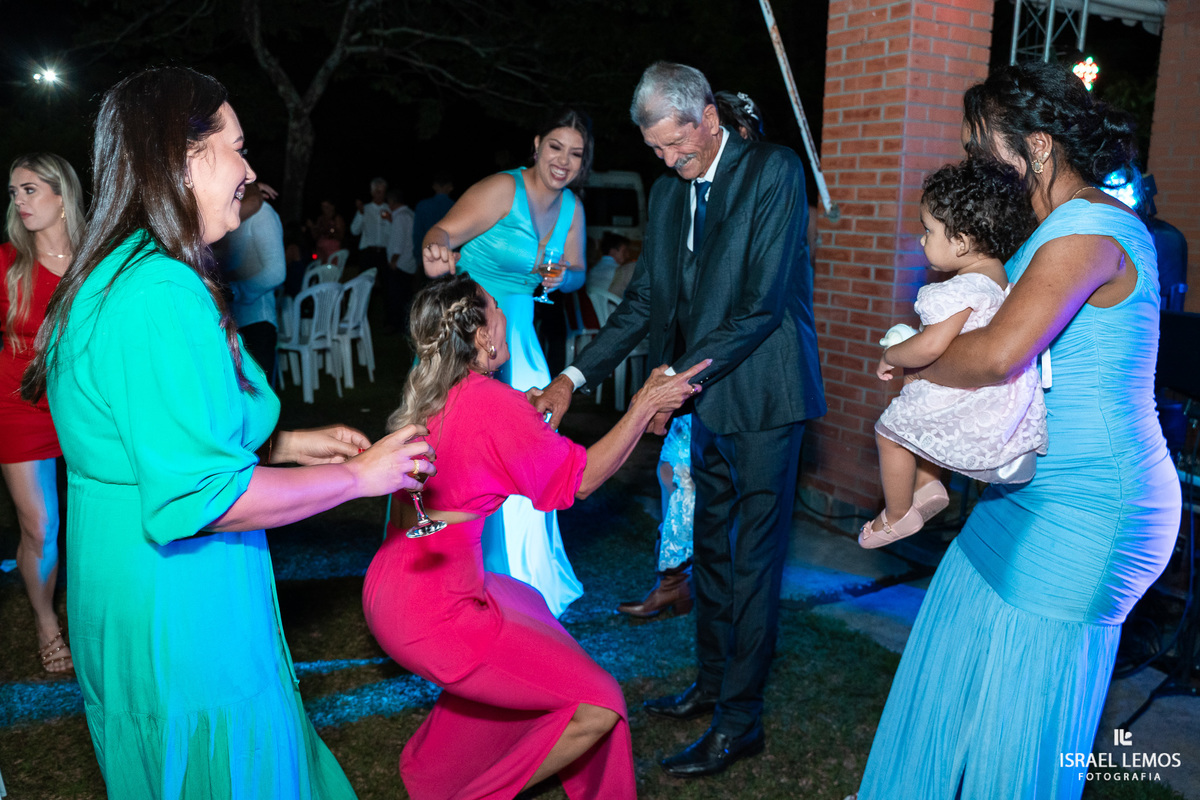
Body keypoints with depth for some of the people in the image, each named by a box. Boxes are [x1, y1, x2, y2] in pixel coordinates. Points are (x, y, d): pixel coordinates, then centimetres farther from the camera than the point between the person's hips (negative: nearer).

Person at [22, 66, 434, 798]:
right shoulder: (162, 292, -24)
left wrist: (289, 445, 14)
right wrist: (358, 476, -17)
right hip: (178, 617, -10)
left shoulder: (116, 277, 10)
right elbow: (197, 495, -27)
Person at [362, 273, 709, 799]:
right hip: (433, 613, -9)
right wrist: (646, 404, -7)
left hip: (391, 590, 9)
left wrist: (526, 413, 10)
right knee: (599, 707, -5)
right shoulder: (491, 401, -21)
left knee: (528, 605, 35)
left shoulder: (426, 392, 4)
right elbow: (582, 479, -12)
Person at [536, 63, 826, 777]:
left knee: (753, 556, 1)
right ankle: (712, 684, 34)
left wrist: (676, 379, -20)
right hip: (706, 396, 7)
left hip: (763, 394, -7)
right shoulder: (668, 192, 9)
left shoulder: (774, 170, -12)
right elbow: (645, 302, 10)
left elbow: (761, 303, -19)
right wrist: (575, 377, 1)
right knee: (710, 544, 17)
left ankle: (740, 720, 13)